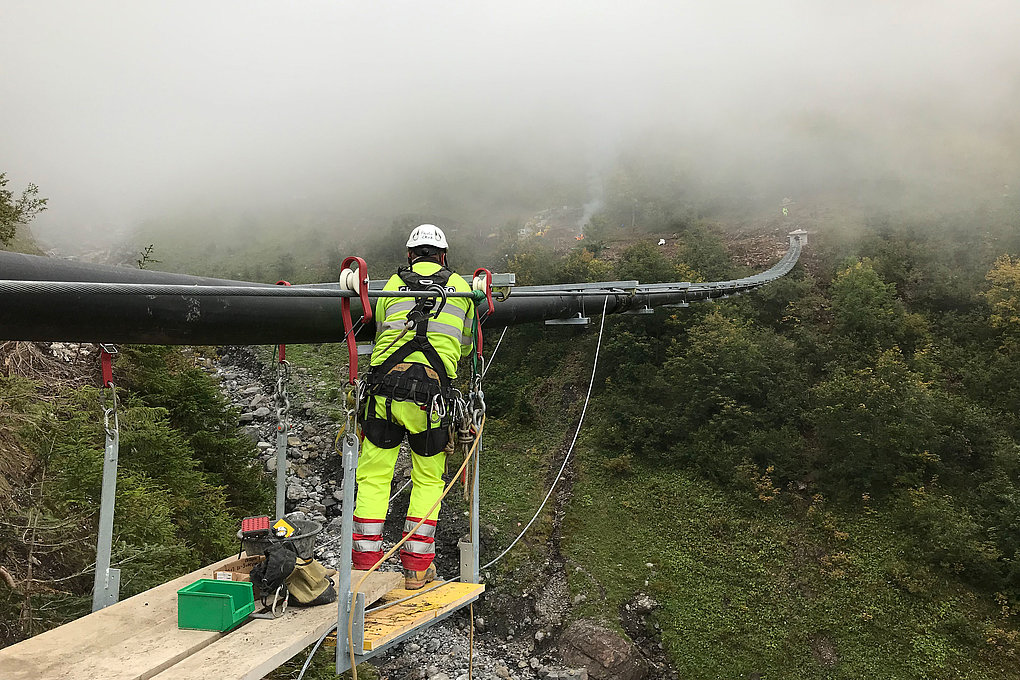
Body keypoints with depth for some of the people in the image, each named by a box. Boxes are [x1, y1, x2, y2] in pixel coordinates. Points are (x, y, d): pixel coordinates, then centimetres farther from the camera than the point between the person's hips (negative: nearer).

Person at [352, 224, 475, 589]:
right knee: (428, 479, 16)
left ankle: (365, 563, 15)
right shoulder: (460, 287, 13)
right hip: (432, 394, 0)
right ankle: (416, 566, 18)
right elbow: (466, 344, 24)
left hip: (384, 390, 0)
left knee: (373, 477, 12)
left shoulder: (391, 286, 12)